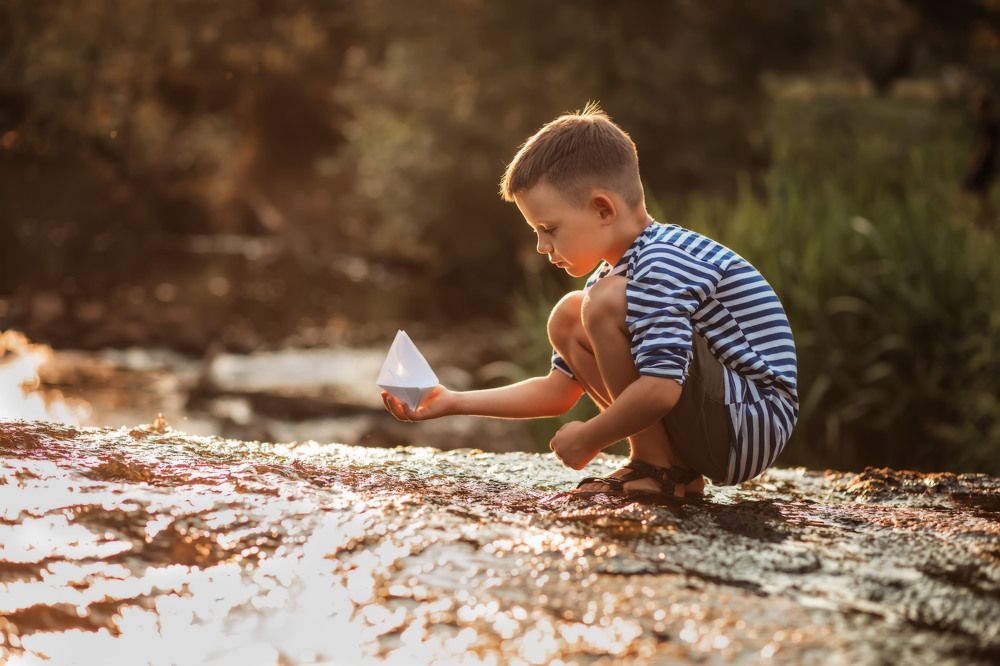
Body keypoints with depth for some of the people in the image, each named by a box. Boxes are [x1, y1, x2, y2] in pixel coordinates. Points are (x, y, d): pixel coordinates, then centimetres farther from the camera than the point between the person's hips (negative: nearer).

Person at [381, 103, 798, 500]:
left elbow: (659, 389, -32)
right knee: (566, 319, 11)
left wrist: (588, 440, -15)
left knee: (606, 300, -23)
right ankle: (675, 462, 3)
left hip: (756, 419, -10)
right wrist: (453, 403, 11)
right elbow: (557, 391, 16)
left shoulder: (660, 265, -19)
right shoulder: (620, 273, 13)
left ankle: (660, 469, -12)